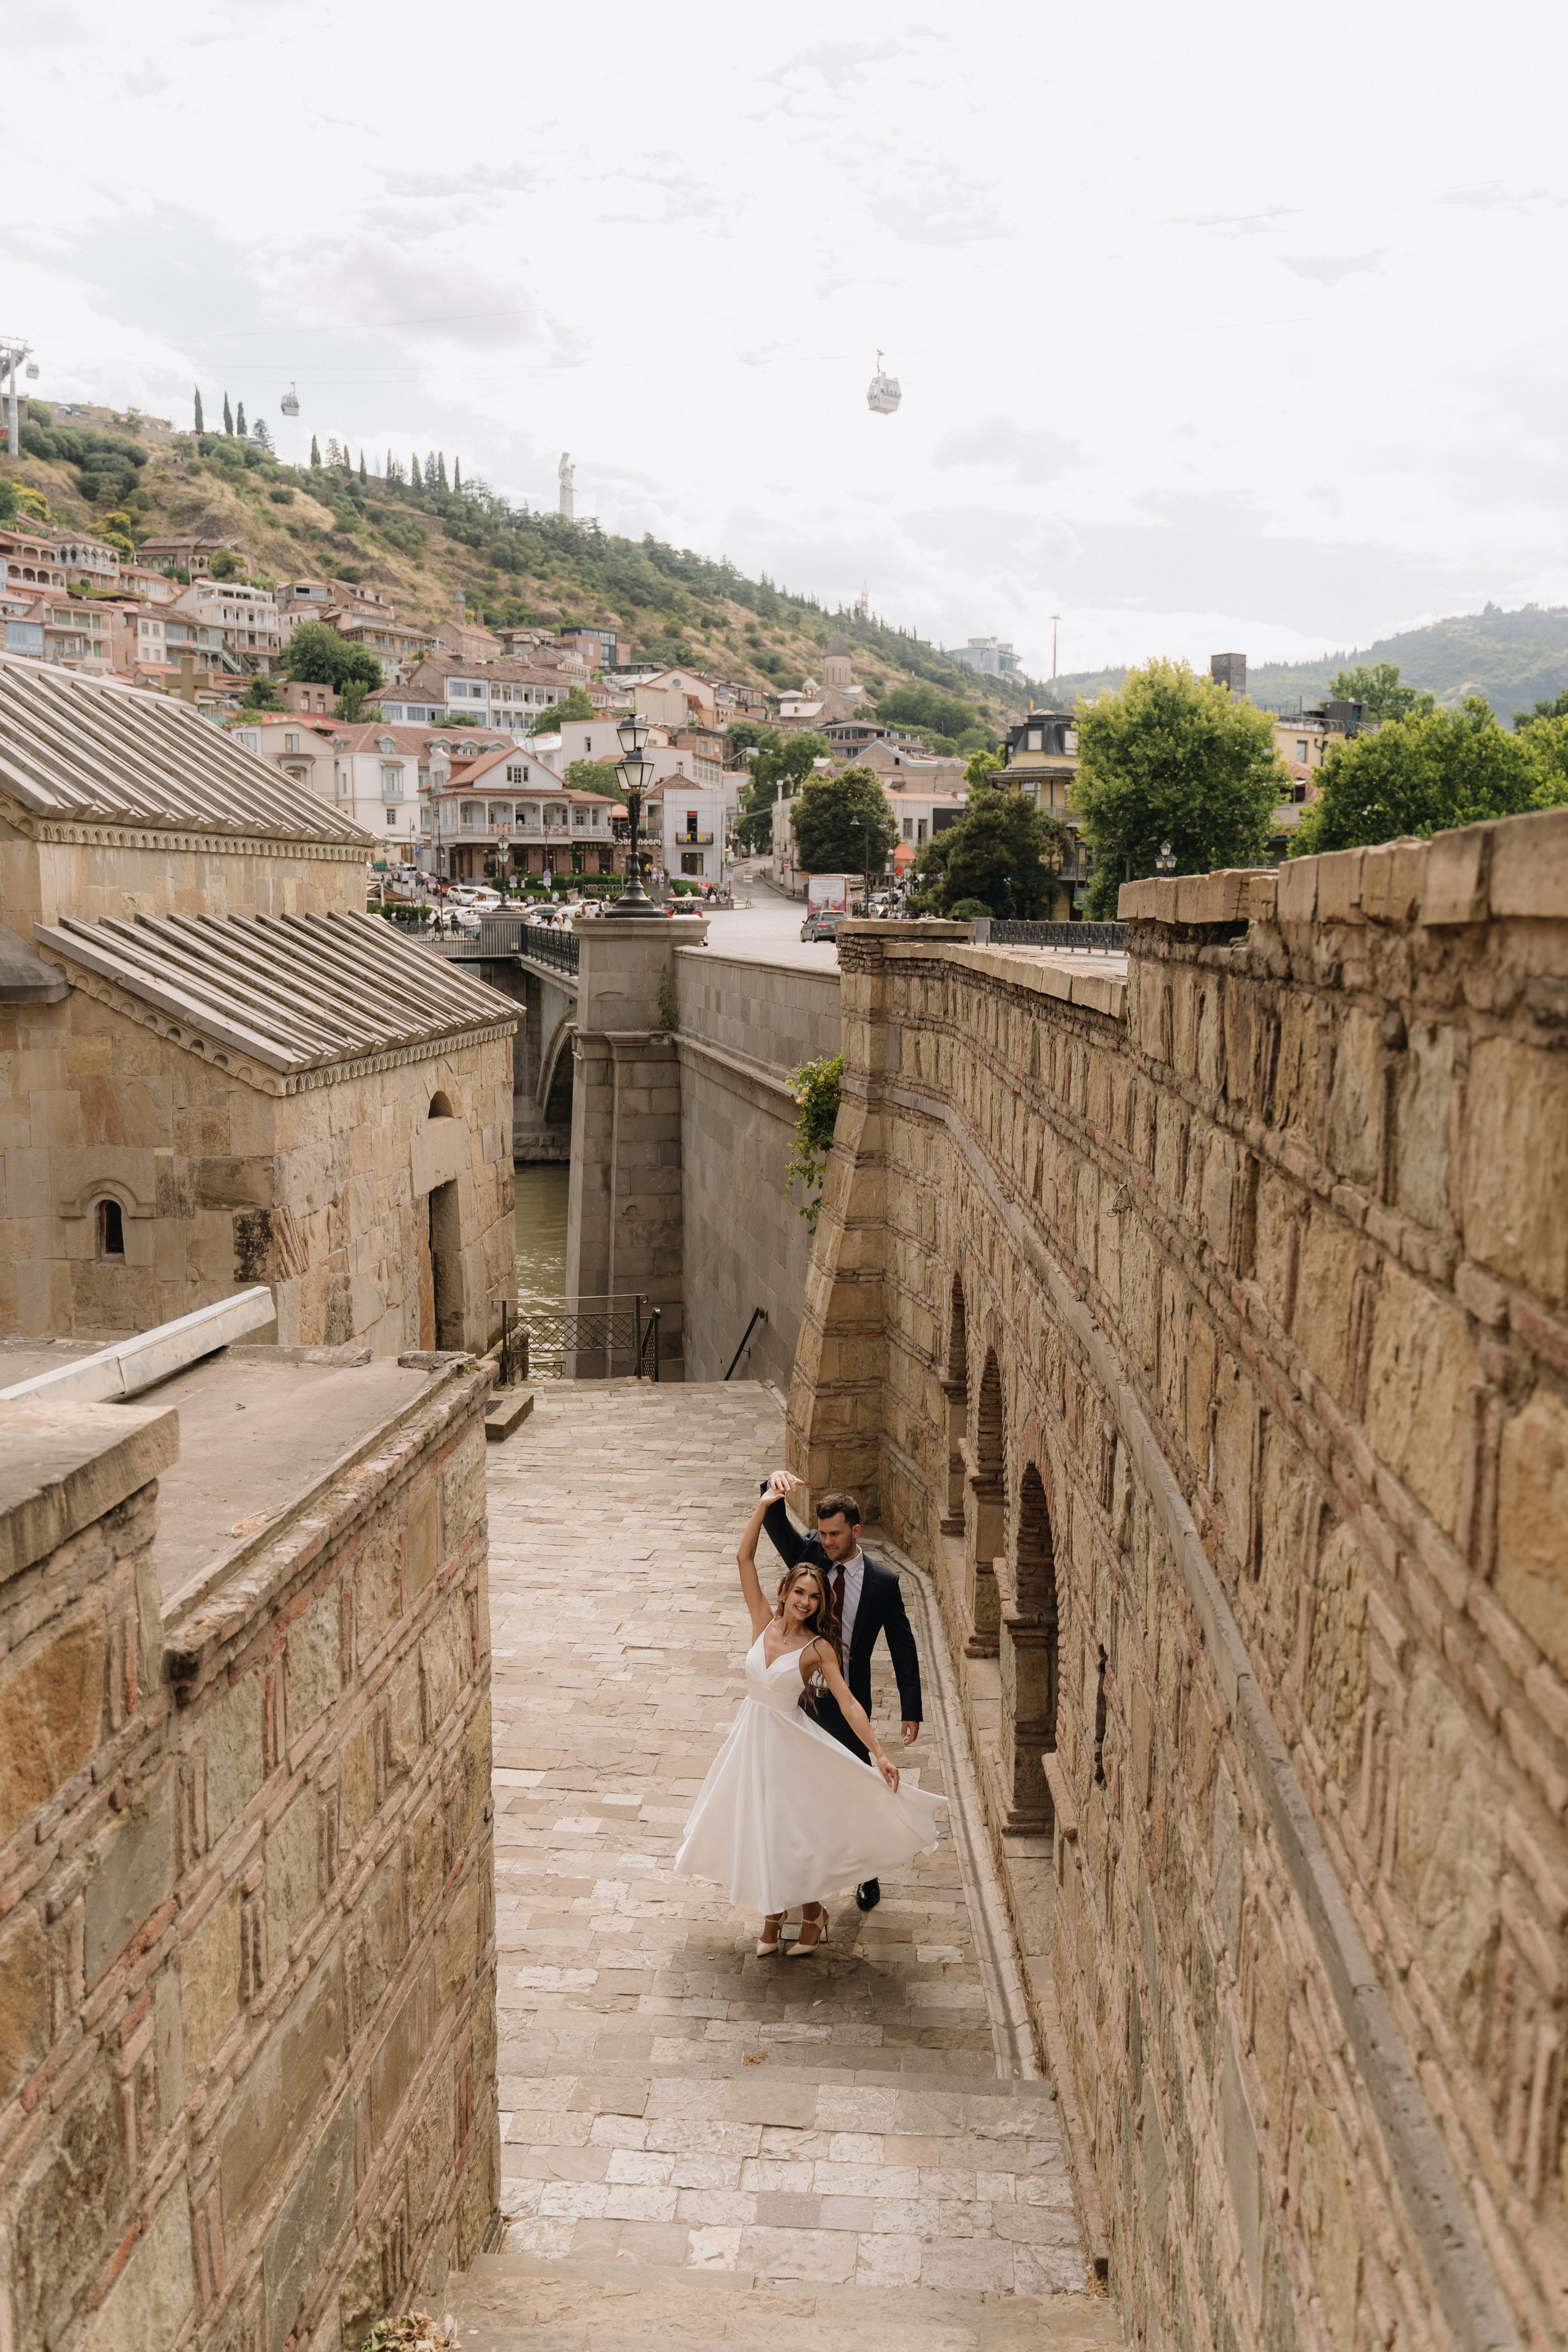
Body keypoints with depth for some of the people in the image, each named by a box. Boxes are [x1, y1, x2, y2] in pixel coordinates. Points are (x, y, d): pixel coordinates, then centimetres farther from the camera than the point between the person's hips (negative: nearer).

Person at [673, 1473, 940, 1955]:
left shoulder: (818, 1648, -13)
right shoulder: (764, 1621, -5)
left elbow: (848, 1703, -16)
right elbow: (744, 1558, -11)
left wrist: (879, 1755, -24)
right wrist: (764, 1504, -20)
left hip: (789, 1742, -4)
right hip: (751, 1734, 4)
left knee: (789, 1829, 4)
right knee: (756, 1827, 14)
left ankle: (813, 1914, 29)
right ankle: (772, 1914, 36)